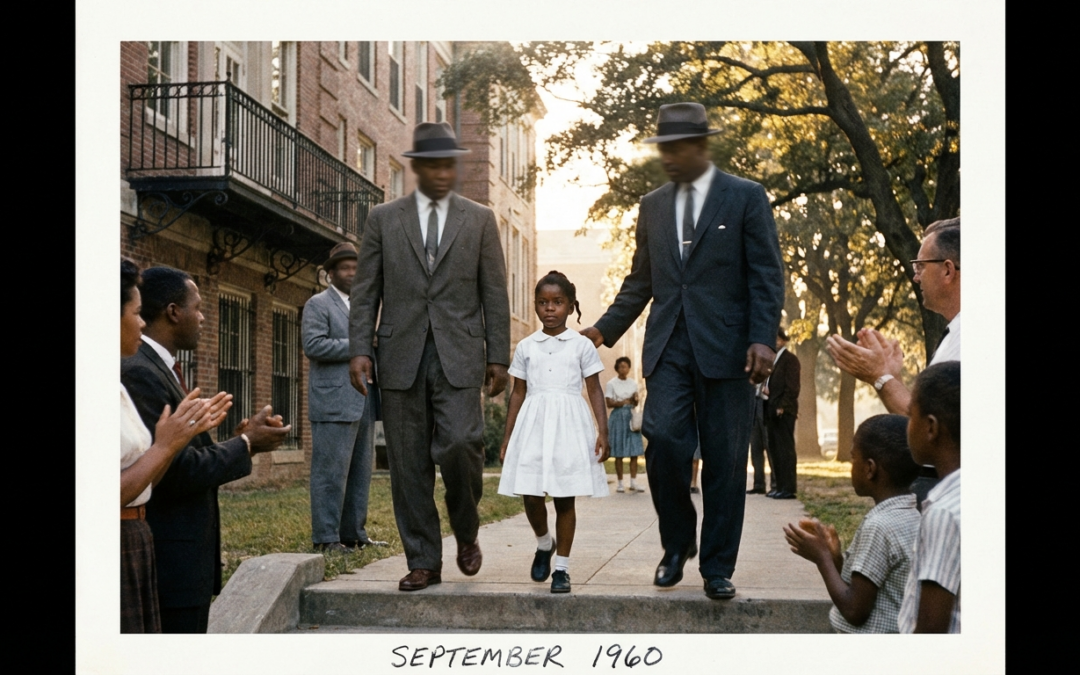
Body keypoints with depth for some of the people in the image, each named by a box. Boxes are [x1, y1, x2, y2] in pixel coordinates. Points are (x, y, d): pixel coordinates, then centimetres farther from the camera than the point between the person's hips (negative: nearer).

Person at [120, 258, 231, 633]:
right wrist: (165, 445, -16)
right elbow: (119, 493, -23)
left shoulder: (120, 386, 10)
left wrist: (186, 432, 6)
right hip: (116, 545, -9)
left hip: (134, 547, 9)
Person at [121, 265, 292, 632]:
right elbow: (177, 472, -22)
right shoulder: (138, 373, -17)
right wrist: (245, 444, -10)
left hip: (188, 559, 10)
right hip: (168, 561, -10)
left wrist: (241, 439, 2)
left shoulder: (161, 368, 14)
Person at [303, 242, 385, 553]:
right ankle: (326, 537, -2)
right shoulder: (318, 304, 0)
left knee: (360, 472, 8)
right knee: (331, 471, -6)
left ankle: (354, 534, 15)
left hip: (364, 402, 7)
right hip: (333, 402, -7)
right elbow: (313, 345, -14)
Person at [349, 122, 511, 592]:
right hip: (401, 355, 1)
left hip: (458, 355, -1)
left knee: (459, 444, -16)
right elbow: (365, 290, 7)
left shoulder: (479, 219, 9)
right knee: (408, 463, 2)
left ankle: (466, 531, 12)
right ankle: (423, 561, 13)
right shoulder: (383, 219, 10)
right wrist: (360, 349, -4)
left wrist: (498, 356, 1)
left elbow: (494, 293, 7)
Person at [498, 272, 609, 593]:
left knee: (565, 498, 0)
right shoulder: (525, 347, 9)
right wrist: (507, 438, 10)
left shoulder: (582, 345, 3)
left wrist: (603, 431, -7)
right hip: (533, 425, 2)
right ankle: (544, 544, 27)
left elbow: (595, 390, 3)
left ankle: (562, 567, 11)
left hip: (569, 425, -2)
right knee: (531, 496, -3)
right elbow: (518, 393, 12)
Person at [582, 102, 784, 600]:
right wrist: (604, 330, 8)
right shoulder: (653, 206, 16)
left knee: (724, 460, 0)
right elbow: (640, 281, 19)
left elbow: (766, 276, -2)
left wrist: (763, 340, -13)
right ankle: (677, 544, 11)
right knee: (663, 440, -12)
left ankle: (717, 567, 12)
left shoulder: (746, 198, 3)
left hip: (725, 348, -3)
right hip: (669, 347, 3)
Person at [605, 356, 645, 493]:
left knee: (635, 451, -2)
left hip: (631, 416, 4)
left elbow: (635, 404, 14)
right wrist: (624, 402, -16)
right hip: (618, 416, -4)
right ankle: (619, 483, 3)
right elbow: (609, 403, -6)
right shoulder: (612, 383, -1)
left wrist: (635, 400, -8)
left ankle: (633, 483, 3)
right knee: (619, 453, -4)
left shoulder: (633, 383, 12)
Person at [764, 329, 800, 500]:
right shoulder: (773, 359, 20)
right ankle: (780, 486, 12)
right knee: (775, 449, 8)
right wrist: (765, 387, 4)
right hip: (772, 410, 9)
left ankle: (789, 488, -6)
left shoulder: (789, 359, -6)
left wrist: (782, 406, -18)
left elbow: (792, 386, -13)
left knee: (785, 449, -7)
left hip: (784, 411, -9)